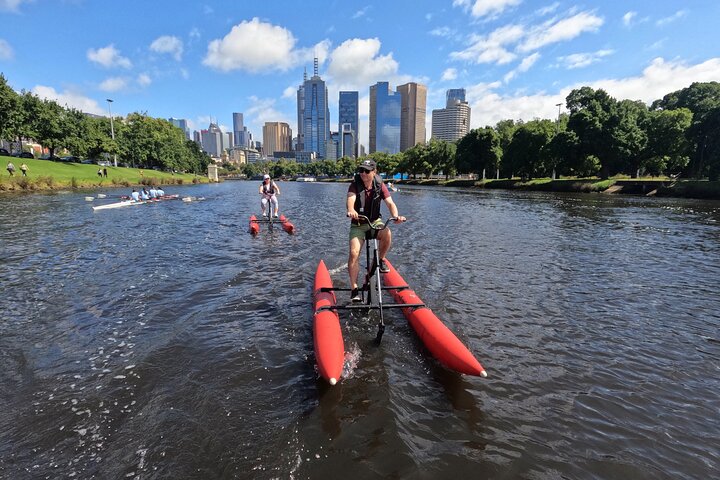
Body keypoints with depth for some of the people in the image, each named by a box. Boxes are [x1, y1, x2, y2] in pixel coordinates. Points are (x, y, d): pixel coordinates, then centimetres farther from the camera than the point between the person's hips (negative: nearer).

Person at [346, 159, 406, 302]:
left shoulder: (380, 186, -6)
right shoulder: (355, 186, -11)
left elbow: (390, 203, -15)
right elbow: (350, 199, -31)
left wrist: (396, 215, -37)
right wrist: (351, 210, -55)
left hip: (375, 221, 1)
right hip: (358, 225, -1)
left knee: (387, 234, -32)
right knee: (354, 253, -18)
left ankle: (381, 260, -2)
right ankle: (354, 289, -9)